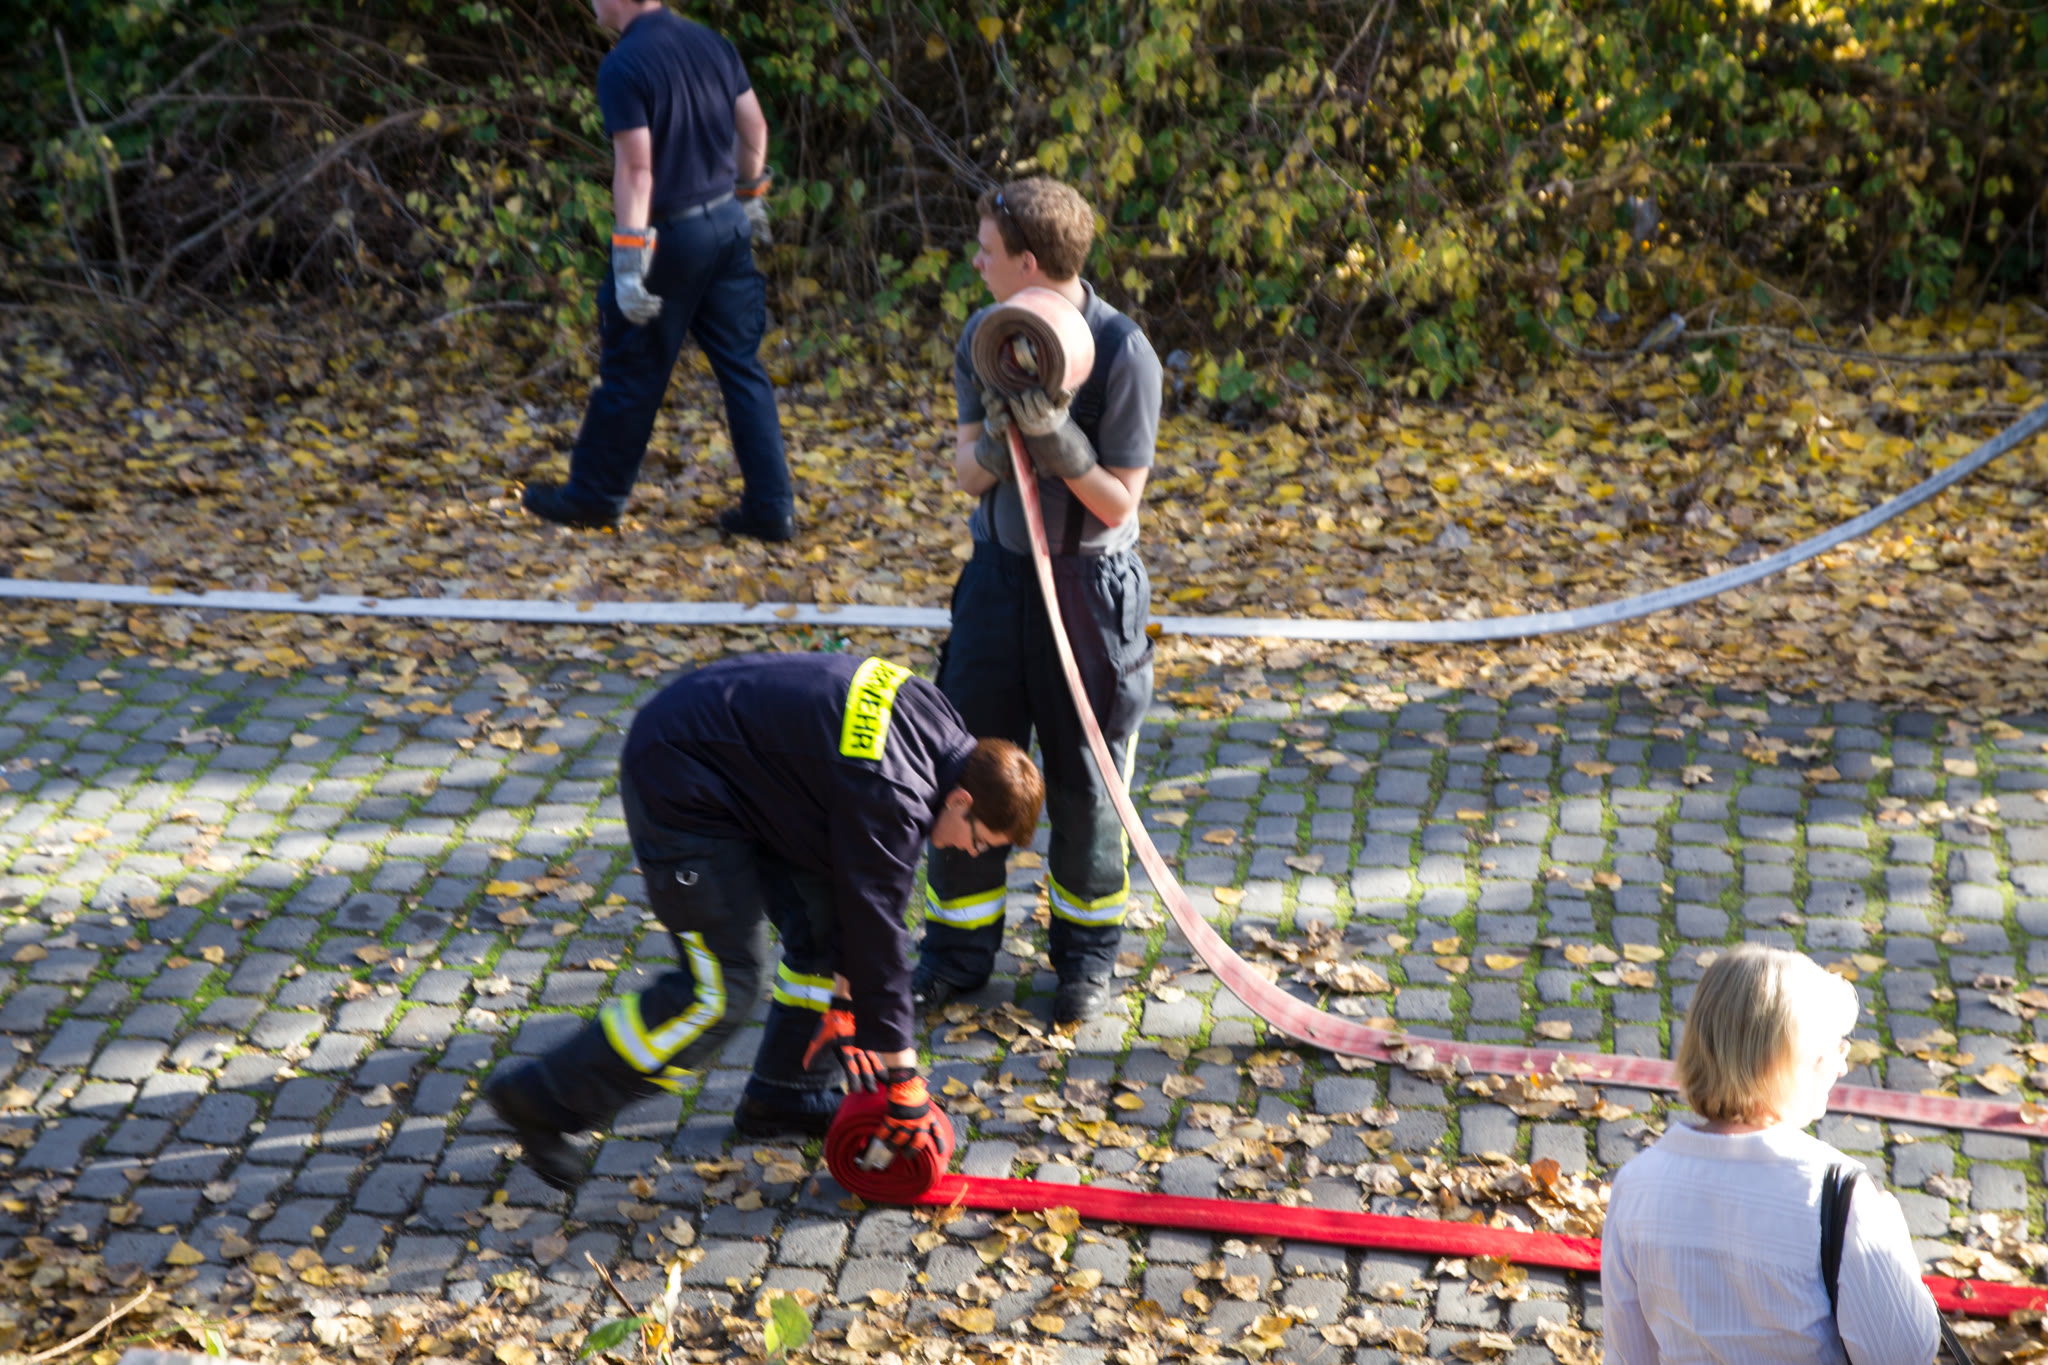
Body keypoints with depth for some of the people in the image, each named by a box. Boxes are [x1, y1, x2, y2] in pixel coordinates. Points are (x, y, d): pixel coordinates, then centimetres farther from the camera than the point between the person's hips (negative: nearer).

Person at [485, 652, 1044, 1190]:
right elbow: (877, 929, -22)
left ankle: (782, 1097, 24)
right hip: (680, 789, -10)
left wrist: (844, 990, 6)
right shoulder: (892, 796, -28)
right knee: (722, 988, -6)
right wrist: (901, 1081, -13)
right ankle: (545, 1100, 3)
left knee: (826, 926, 10)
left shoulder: (938, 731, -1)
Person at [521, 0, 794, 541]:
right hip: (729, 223, 6)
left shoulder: (622, 66, -18)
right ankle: (771, 508, 10)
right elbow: (755, 127, 10)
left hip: (671, 233, -6)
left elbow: (635, 167, -23)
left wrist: (628, 261, -23)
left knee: (631, 374, 8)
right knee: (742, 368, 10)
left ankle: (595, 495, 24)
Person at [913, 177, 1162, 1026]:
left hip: (1089, 585, -4)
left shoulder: (1122, 353, -16)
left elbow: (1118, 503, -13)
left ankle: (1086, 955, 26)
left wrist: (1058, 442, -29)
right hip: (999, 572, 4)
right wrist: (997, 440, -22)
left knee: (1084, 781, 6)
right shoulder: (983, 337, -1)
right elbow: (967, 473, 0)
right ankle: (958, 949, 23)